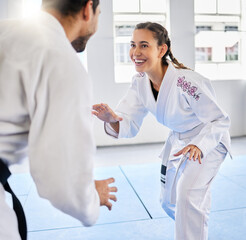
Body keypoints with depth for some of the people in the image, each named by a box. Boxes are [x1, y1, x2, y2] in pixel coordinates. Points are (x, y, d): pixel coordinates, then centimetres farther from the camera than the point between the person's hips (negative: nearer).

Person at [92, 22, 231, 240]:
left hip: (209, 141, -6)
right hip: (178, 141, 7)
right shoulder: (140, 83, -14)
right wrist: (113, 119, -39)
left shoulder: (187, 82, -34)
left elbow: (220, 120, -24)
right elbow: (129, 124, -17)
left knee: (188, 197, -25)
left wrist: (199, 146, -41)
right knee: (169, 202, 17)